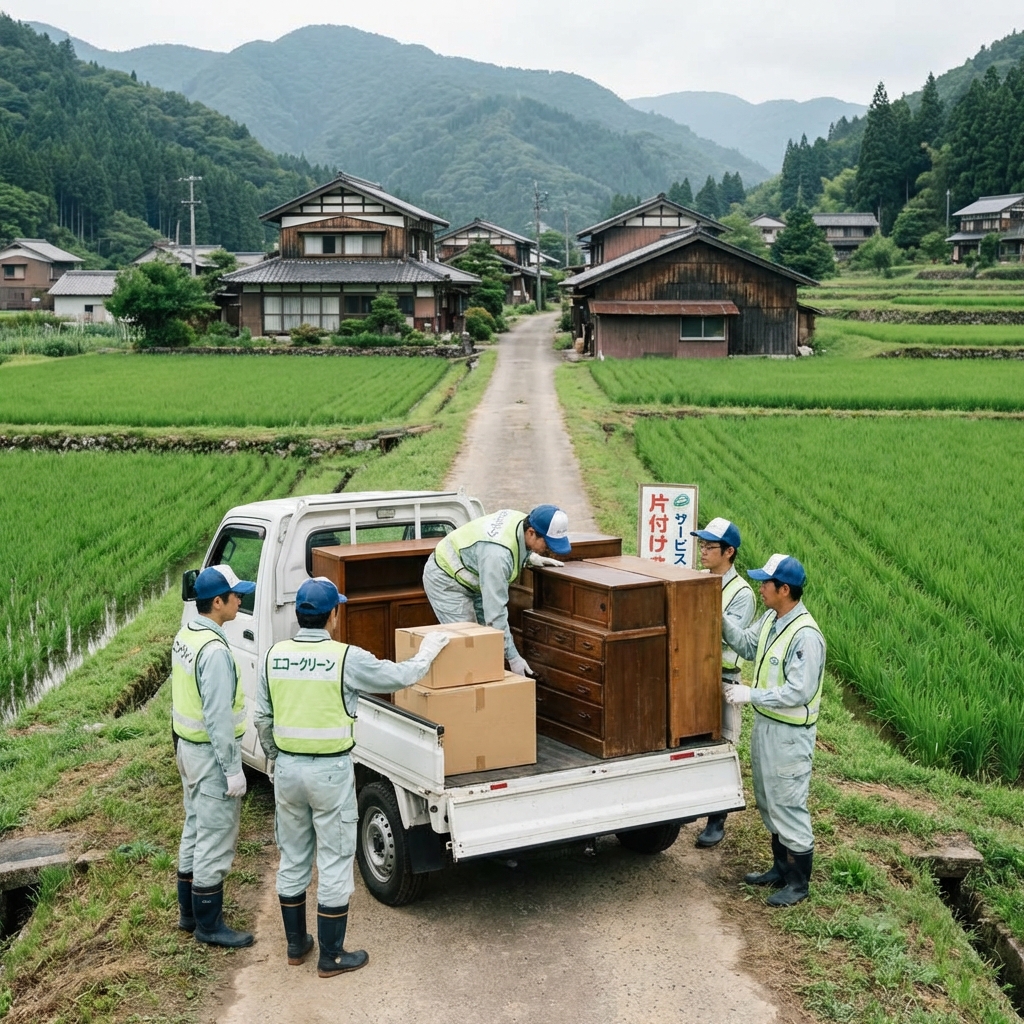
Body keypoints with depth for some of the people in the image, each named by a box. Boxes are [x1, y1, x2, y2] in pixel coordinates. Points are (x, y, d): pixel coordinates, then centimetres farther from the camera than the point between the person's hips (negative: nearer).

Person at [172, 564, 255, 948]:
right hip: (211, 754, -10)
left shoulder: (185, 636, 4)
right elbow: (218, 717, -25)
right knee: (215, 840, 1)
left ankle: (189, 912, 32)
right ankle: (209, 926, 12)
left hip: (187, 746, 10)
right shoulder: (215, 651, -25)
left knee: (195, 830, 20)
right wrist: (233, 770, -20)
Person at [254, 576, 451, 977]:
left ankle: (296, 943, 30)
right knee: (335, 863, 6)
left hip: (287, 767, 5)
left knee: (292, 858, 17)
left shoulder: (275, 656, -2)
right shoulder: (346, 658, -15)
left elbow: (262, 717, 6)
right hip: (330, 771, -5)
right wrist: (427, 654, 15)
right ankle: (331, 956, 14)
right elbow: (399, 677, -4)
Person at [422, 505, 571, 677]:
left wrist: (530, 557, -4)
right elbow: (495, 610, -38)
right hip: (445, 581, -9)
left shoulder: (524, 520, -15)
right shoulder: (498, 554, -40)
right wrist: (513, 657, -34)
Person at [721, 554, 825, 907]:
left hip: (789, 734, -9)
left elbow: (798, 692, -27)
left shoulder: (806, 636, -26)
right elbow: (747, 645, 14)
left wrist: (751, 695, -22)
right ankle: (781, 868, 37)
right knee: (769, 803, 21)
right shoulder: (770, 619, 1)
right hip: (765, 724, 10)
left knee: (789, 805, 2)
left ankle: (798, 883, 17)